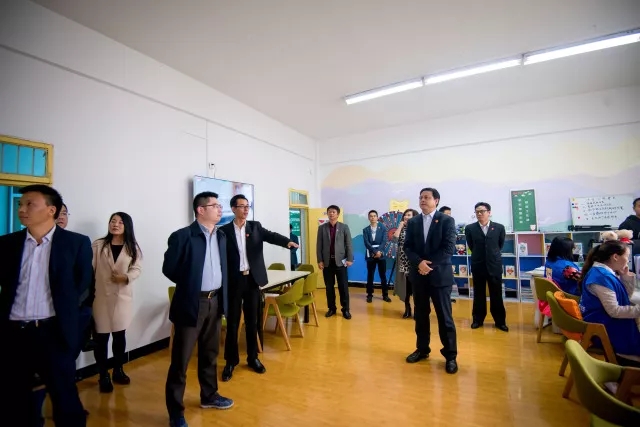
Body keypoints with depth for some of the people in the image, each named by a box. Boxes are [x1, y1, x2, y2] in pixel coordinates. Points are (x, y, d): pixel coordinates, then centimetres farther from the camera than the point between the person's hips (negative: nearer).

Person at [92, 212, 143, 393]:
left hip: (123, 296, 2)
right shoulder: (98, 245, -1)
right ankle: (103, 376, 19)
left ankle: (118, 370, 30)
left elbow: (137, 268, -2)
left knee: (120, 335, 13)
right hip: (101, 296, -1)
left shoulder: (133, 248, 3)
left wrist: (126, 277, -21)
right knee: (101, 337, 3)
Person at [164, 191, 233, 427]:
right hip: (191, 303, -6)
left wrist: (222, 296, 10)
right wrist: (190, 284, -1)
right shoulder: (182, 236, -13)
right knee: (181, 359, 8)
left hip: (215, 302, 6)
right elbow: (168, 268, -8)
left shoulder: (221, 236, 7)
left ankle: (209, 396, 41)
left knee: (210, 354, 21)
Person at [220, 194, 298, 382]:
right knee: (232, 322, 8)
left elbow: (271, 236, -11)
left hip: (252, 279, 2)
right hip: (233, 281, -2)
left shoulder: (255, 226, 4)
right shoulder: (224, 230, -1)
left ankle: (253, 357, 27)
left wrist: (288, 242, -30)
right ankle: (231, 361, 24)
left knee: (252, 320, 12)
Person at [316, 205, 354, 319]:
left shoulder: (344, 227, 2)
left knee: (343, 286, 3)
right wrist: (319, 260, -3)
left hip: (340, 261, -1)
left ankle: (345, 309, 15)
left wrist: (350, 259, -7)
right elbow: (319, 245, 4)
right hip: (327, 261, 1)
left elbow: (349, 244, 0)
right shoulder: (322, 228, 5)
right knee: (329, 287, 8)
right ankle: (331, 308, 21)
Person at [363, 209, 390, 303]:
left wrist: (379, 251, -17)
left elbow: (384, 241, -4)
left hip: (381, 255, 0)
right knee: (370, 276, 5)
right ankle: (369, 295, 14)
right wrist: (375, 252, -17)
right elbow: (366, 243, -6)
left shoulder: (382, 228, 5)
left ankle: (385, 295, 17)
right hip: (370, 255, 0)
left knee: (383, 275, 6)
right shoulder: (365, 230, 4)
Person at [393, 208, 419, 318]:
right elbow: (395, 238, -10)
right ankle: (407, 309, 23)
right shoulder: (401, 229, 10)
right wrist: (400, 225, -4)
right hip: (403, 263, 3)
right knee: (405, 286, 10)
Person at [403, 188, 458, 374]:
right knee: (420, 315, 13)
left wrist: (429, 264, -16)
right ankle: (422, 349, 28)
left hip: (440, 274, -3)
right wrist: (419, 262, -15)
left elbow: (449, 248, -11)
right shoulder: (412, 222, 8)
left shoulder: (447, 220, -3)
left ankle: (450, 356, 19)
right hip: (418, 275, 4)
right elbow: (407, 247, 2)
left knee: (444, 317, 4)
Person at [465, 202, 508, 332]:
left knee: (496, 295, 7)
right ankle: (478, 319, 22)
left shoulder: (499, 227, -2)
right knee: (478, 294, 10)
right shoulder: (470, 228, -4)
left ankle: (500, 321, 21)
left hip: (494, 265, 0)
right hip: (478, 265, 0)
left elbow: (501, 244, 11)